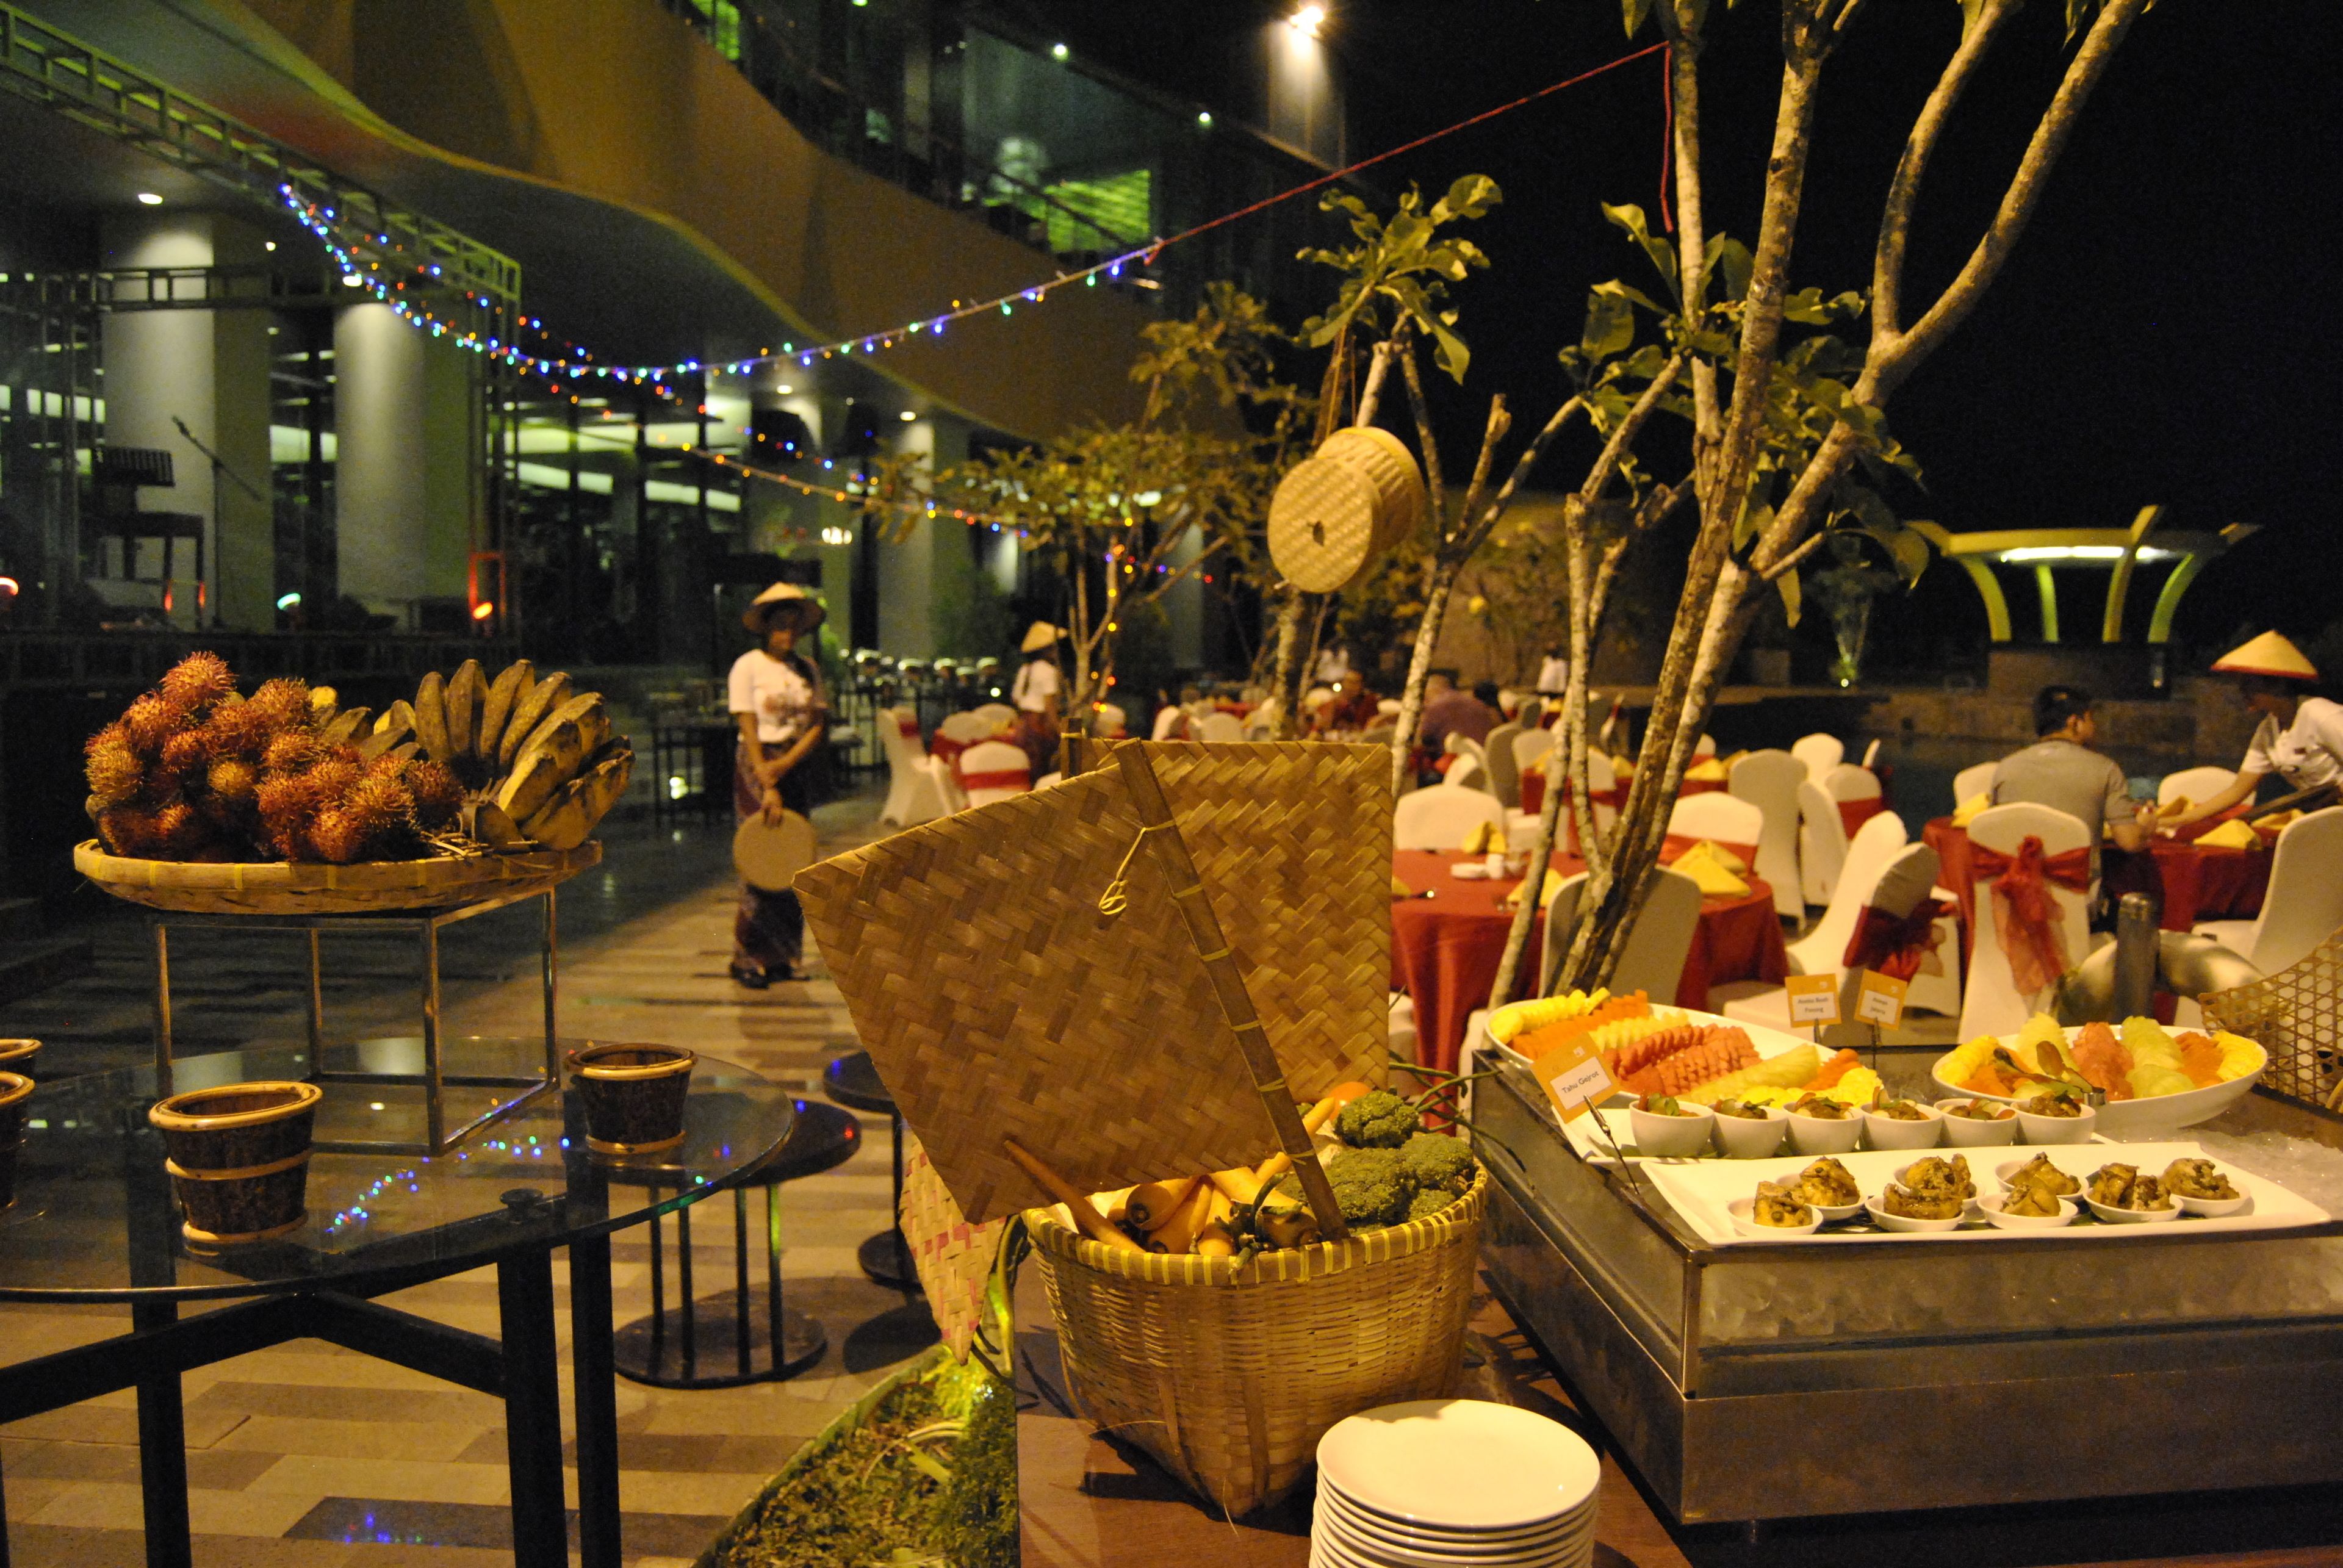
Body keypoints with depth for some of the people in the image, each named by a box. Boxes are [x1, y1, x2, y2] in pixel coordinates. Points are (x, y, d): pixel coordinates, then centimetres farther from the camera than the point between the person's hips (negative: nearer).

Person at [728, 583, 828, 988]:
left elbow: (819, 724, 2)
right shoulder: (748, 666, -4)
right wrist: (767, 787, -17)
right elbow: (749, 730, -10)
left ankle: (784, 957, 12)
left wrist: (786, 763, -14)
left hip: (797, 765, 5)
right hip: (757, 765, -5)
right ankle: (748, 957, 1)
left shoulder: (808, 669, 9)